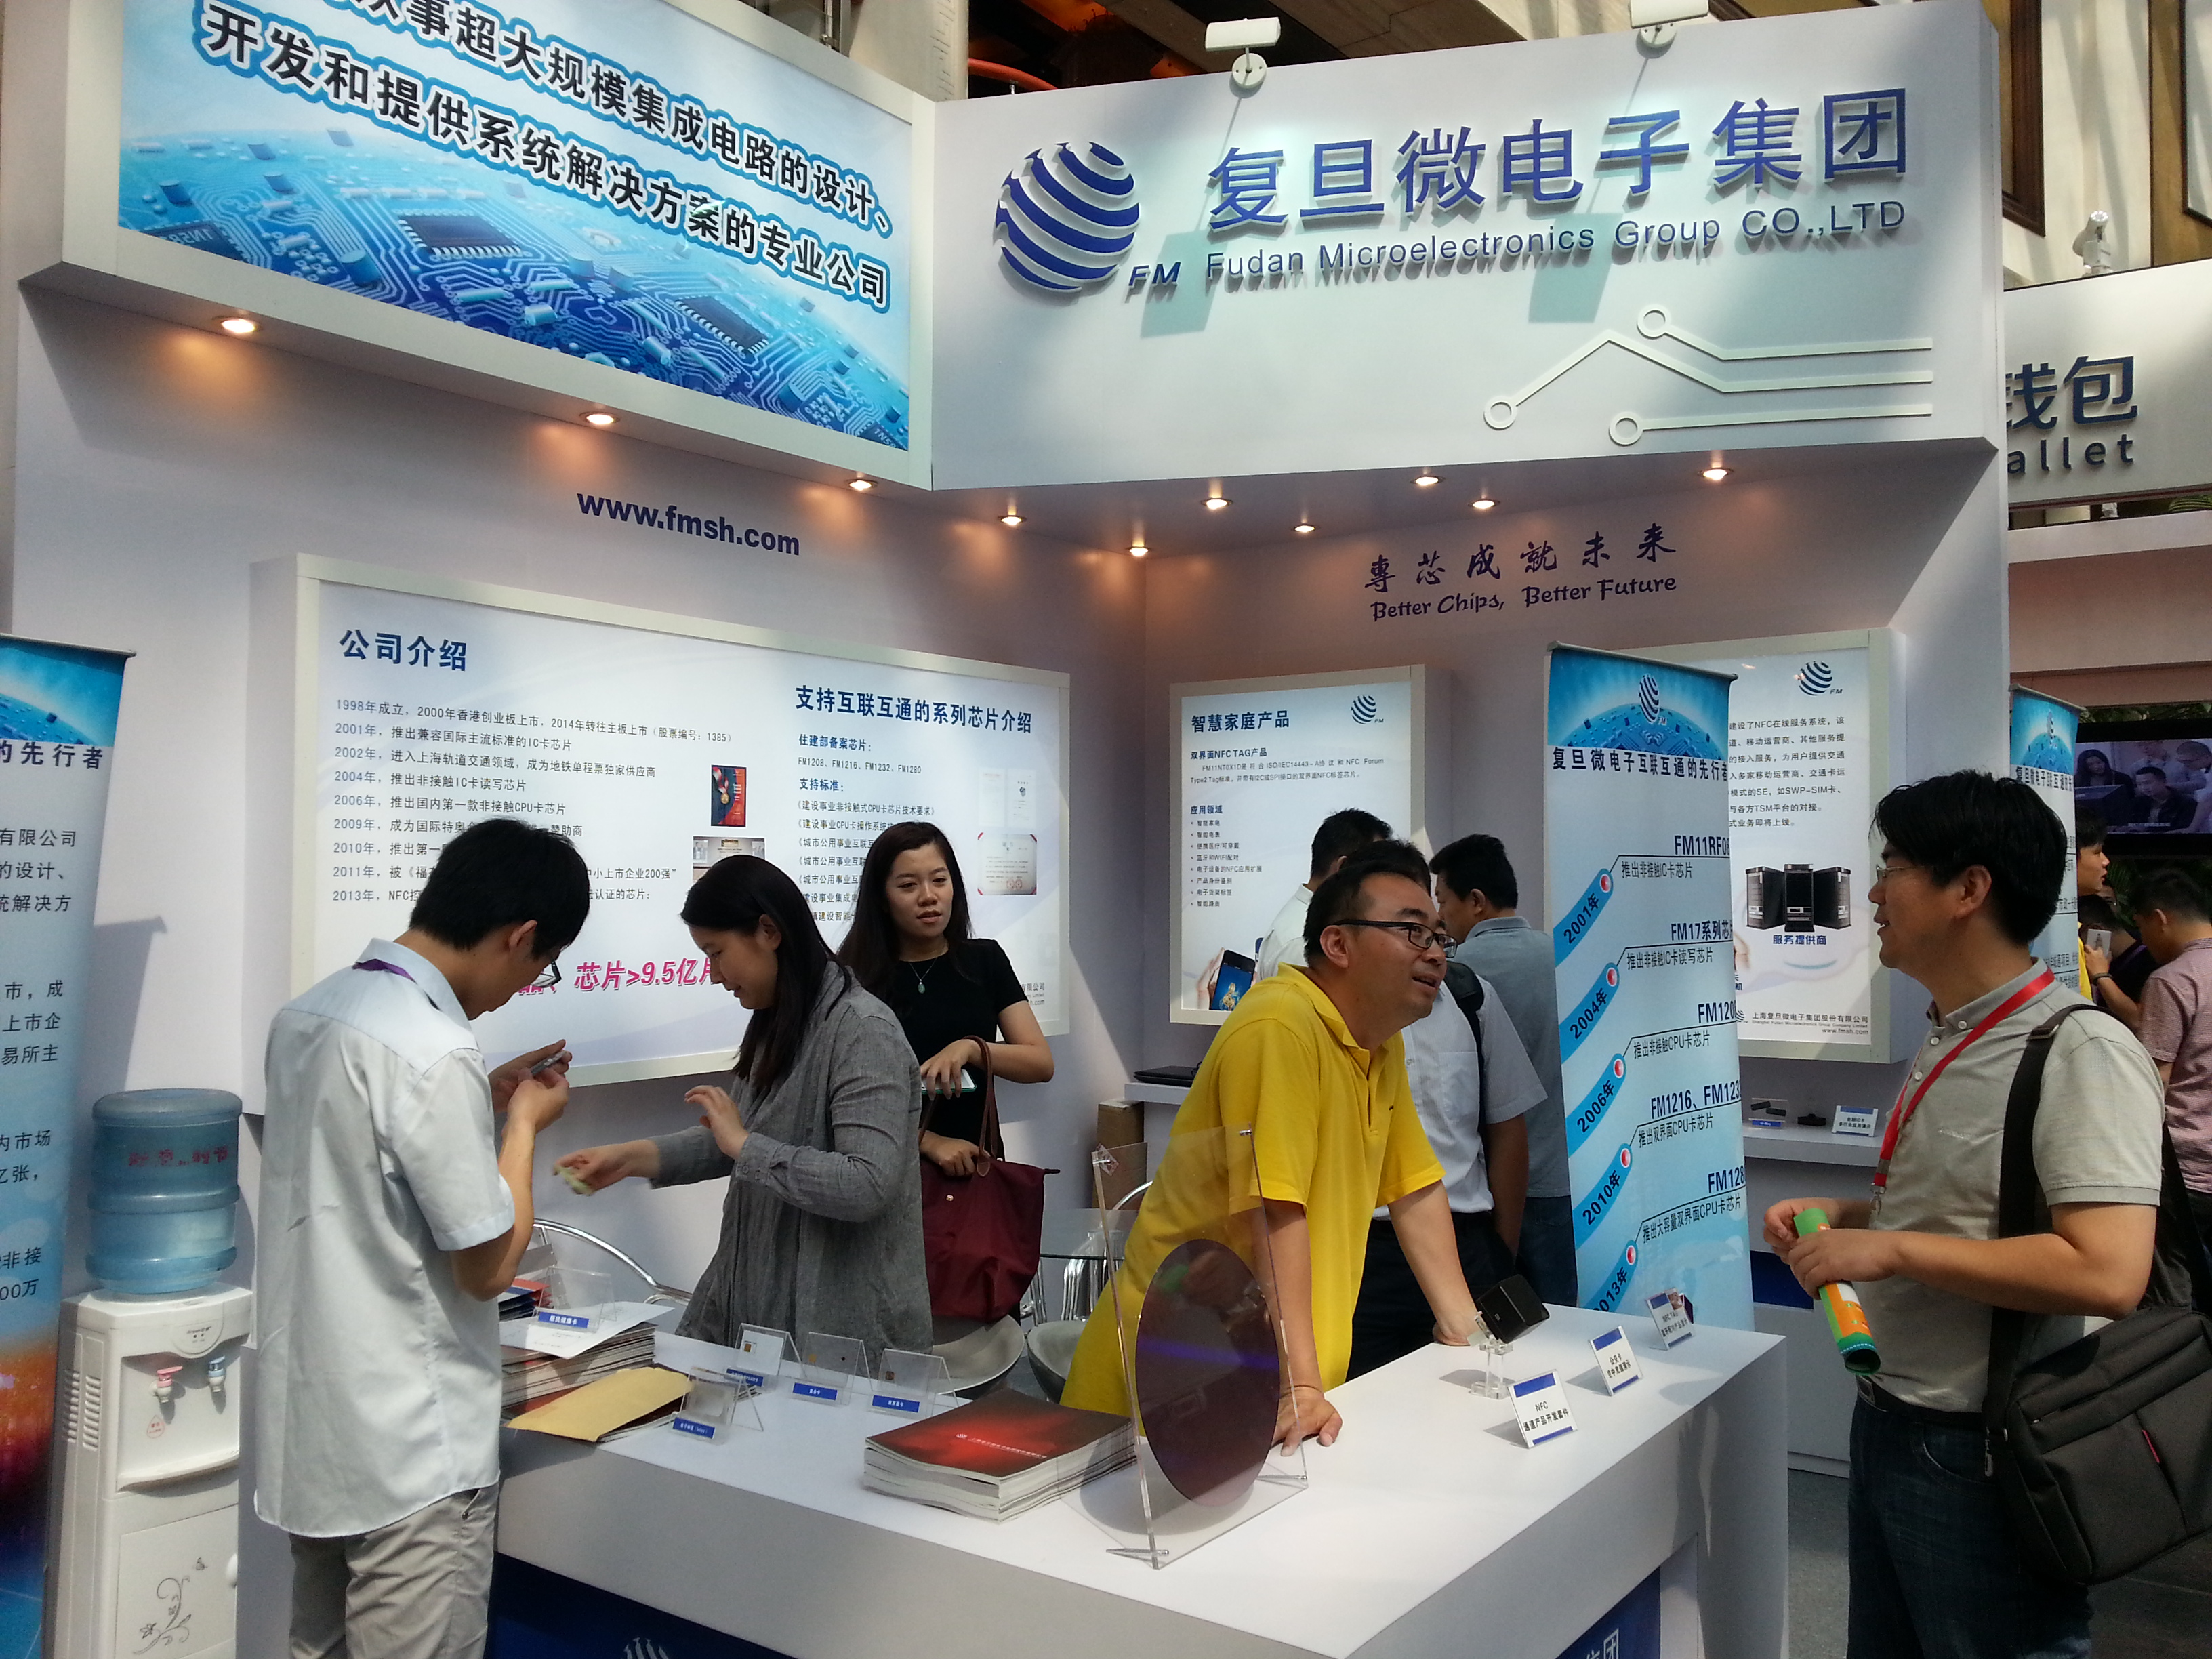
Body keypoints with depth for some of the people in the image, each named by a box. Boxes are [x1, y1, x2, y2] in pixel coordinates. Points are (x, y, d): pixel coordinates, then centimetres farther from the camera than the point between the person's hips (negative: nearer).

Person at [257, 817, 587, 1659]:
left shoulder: (302, 1016, 3)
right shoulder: (434, 1051, -24)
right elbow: (489, 1265, -16)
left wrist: (483, 1101, 12)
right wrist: (523, 1123, -4)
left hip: (306, 1428, 9)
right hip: (410, 1453, -8)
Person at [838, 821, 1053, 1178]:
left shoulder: (984, 961, 6)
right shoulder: (854, 975, -3)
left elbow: (1042, 1064, 1)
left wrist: (971, 1048, -16)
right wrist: (930, 1142, -18)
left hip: (976, 1162, 1)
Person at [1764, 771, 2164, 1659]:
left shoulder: (2081, 1052, -20)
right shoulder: (1946, 1041, 7)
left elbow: (2108, 1274, -29)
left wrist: (1889, 1249, -24)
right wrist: (1844, 1215, 5)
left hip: (1978, 1454, -8)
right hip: (1888, 1420, 8)